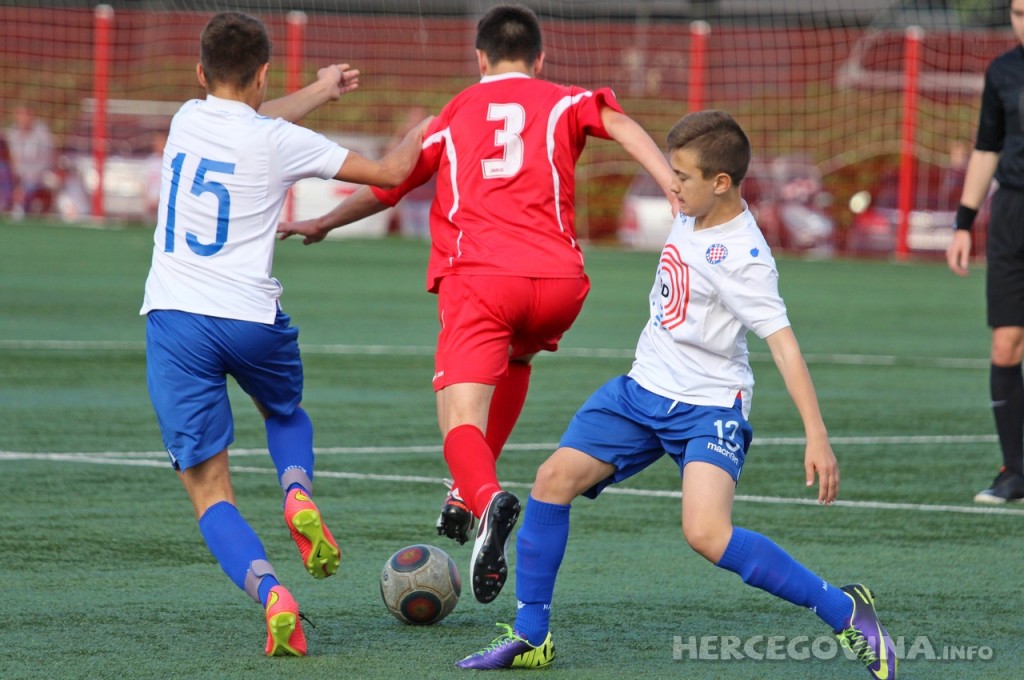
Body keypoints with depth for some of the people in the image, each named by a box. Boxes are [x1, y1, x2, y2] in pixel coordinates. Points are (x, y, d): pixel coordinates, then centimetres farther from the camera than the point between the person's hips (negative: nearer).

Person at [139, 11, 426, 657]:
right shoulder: (280, 142, -4)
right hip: (253, 320, -1)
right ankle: (299, 492, 2)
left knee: (208, 490, 3)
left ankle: (270, 591, -21)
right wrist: (420, 135, 26)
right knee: (286, 411, 33)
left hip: (174, 317, 1)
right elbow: (390, 171, 5)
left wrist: (320, 91, 44)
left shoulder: (188, 120, 6)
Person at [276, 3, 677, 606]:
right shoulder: (563, 102, 18)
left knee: (462, 420, -10)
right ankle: (469, 494, 24)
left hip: (478, 277, -2)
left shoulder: (454, 115, 22)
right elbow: (618, 123, -3)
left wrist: (322, 224, 44)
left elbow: (387, 185, 29)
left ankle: (487, 498, -43)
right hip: (558, 282, 2)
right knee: (515, 356, 34)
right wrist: (674, 186, -14)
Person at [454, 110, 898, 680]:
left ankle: (845, 612, -16)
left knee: (706, 532, -28)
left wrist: (817, 437, -34)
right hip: (643, 391, 8)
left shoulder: (743, 259, -23)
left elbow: (783, 342, -28)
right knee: (554, 479, -3)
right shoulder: (692, 215, 2)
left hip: (709, 409, -8)